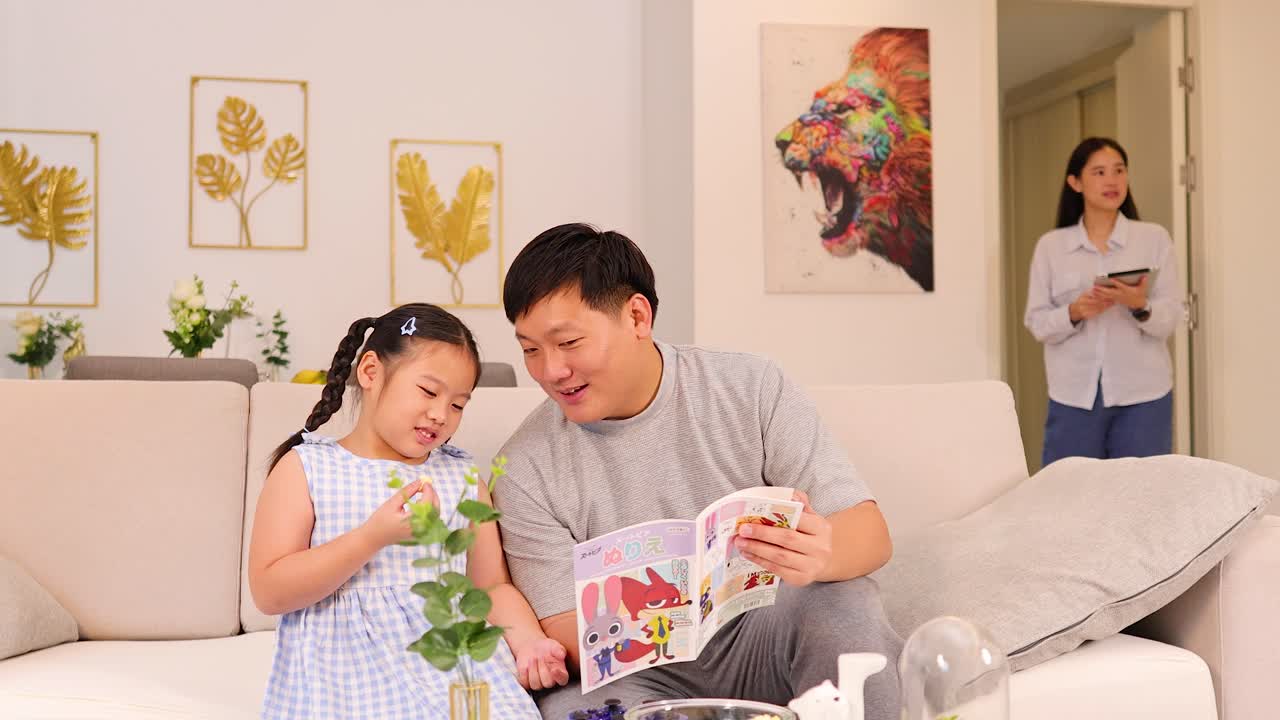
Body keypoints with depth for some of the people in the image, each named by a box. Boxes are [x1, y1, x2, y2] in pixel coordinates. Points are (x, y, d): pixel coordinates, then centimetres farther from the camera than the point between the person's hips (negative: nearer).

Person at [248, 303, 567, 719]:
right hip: (346, 663, -2)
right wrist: (374, 536, -16)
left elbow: (492, 586, 13)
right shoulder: (305, 467, 2)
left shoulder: (462, 476, 13)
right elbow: (269, 593, -6)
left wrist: (528, 640, -8)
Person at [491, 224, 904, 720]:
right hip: (642, 674, 0)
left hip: (763, 643, 1)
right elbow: (564, 637, -6)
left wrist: (821, 553, -34)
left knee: (844, 600, -29)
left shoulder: (752, 388, -5)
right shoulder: (525, 470, -5)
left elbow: (870, 533, -9)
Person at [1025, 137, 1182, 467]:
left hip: (1142, 394, 0)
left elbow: (1170, 319, -1)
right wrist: (1074, 313, -17)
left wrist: (1140, 306, -21)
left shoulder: (1154, 237, 5)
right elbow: (1037, 323, 3)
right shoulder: (1050, 245, 6)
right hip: (1074, 394, 0)